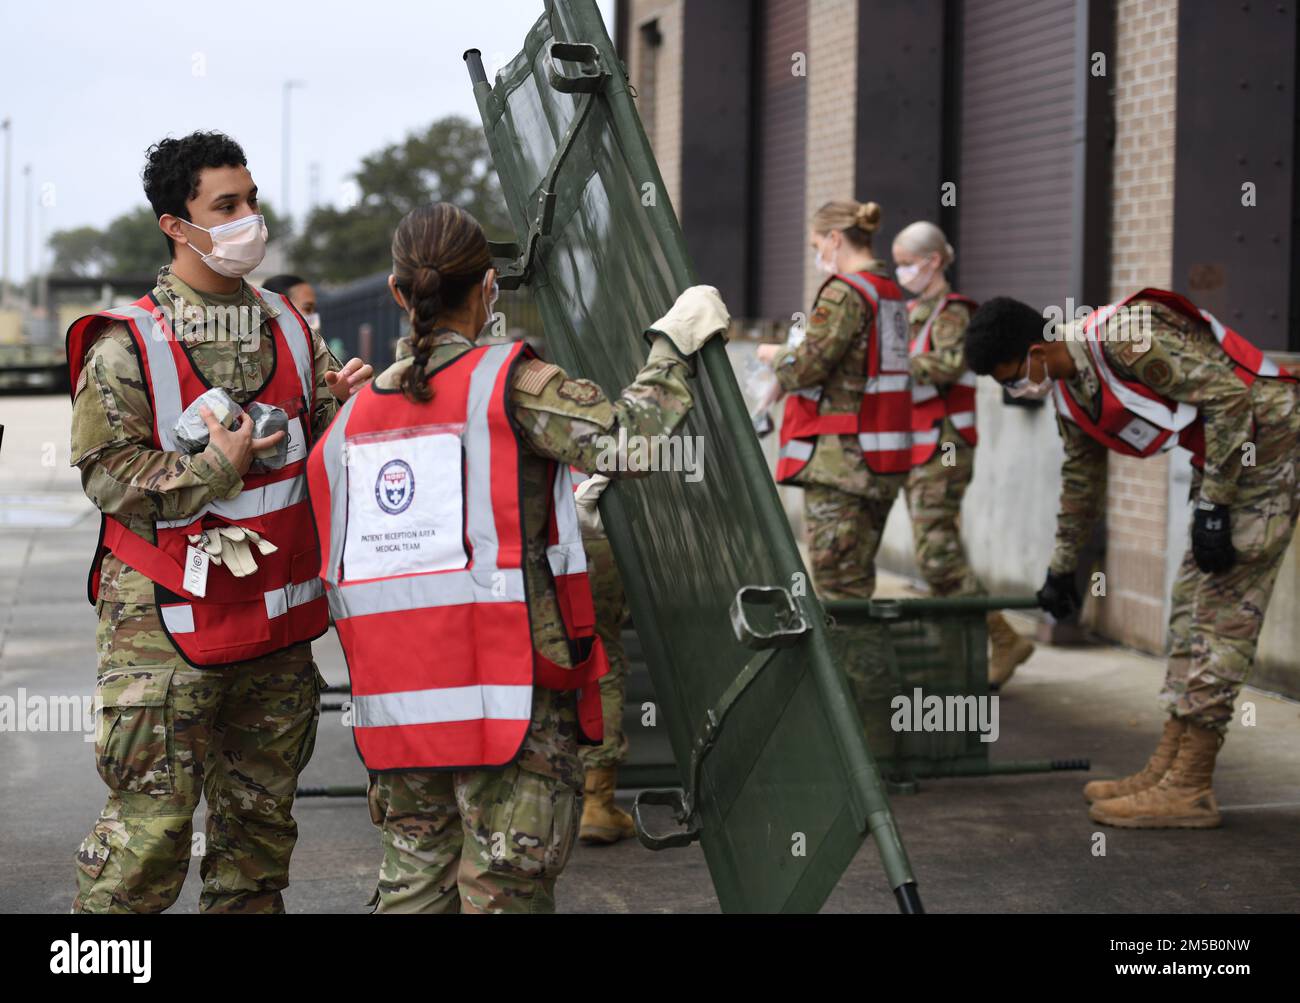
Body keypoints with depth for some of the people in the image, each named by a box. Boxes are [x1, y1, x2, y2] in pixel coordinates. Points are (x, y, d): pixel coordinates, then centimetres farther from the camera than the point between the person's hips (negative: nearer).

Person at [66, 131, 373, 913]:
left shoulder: (287, 326, 12)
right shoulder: (128, 344, -7)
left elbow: (316, 451, 17)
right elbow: (107, 473, -11)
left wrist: (341, 407, -4)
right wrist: (215, 467, -20)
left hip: (277, 623, 6)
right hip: (168, 627, -6)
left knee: (261, 816, 14)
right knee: (152, 822, -6)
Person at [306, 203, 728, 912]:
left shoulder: (350, 417, 12)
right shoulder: (510, 383, -6)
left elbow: (335, 579, 14)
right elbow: (624, 438, -18)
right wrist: (673, 343, -5)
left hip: (395, 705, 6)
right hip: (511, 688, -6)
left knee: (412, 887, 13)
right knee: (507, 891, -2)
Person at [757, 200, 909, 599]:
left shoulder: (844, 292, -13)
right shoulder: (889, 292, 15)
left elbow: (806, 367, -18)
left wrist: (776, 355, 3)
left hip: (841, 453, -9)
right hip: (883, 458, 9)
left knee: (836, 579, -6)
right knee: (858, 574, 13)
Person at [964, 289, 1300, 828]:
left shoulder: (1125, 339, -24)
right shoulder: (1067, 390, 7)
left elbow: (1229, 394, -25)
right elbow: (1081, 476, 22)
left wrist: (1211, 506, -22)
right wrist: (1061, 569, 29)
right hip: (1221, 458, 10)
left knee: (1224, 612, -10)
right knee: (1191, 608, 10)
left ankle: (1188, 790, -9)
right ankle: (1166, 768, 15)